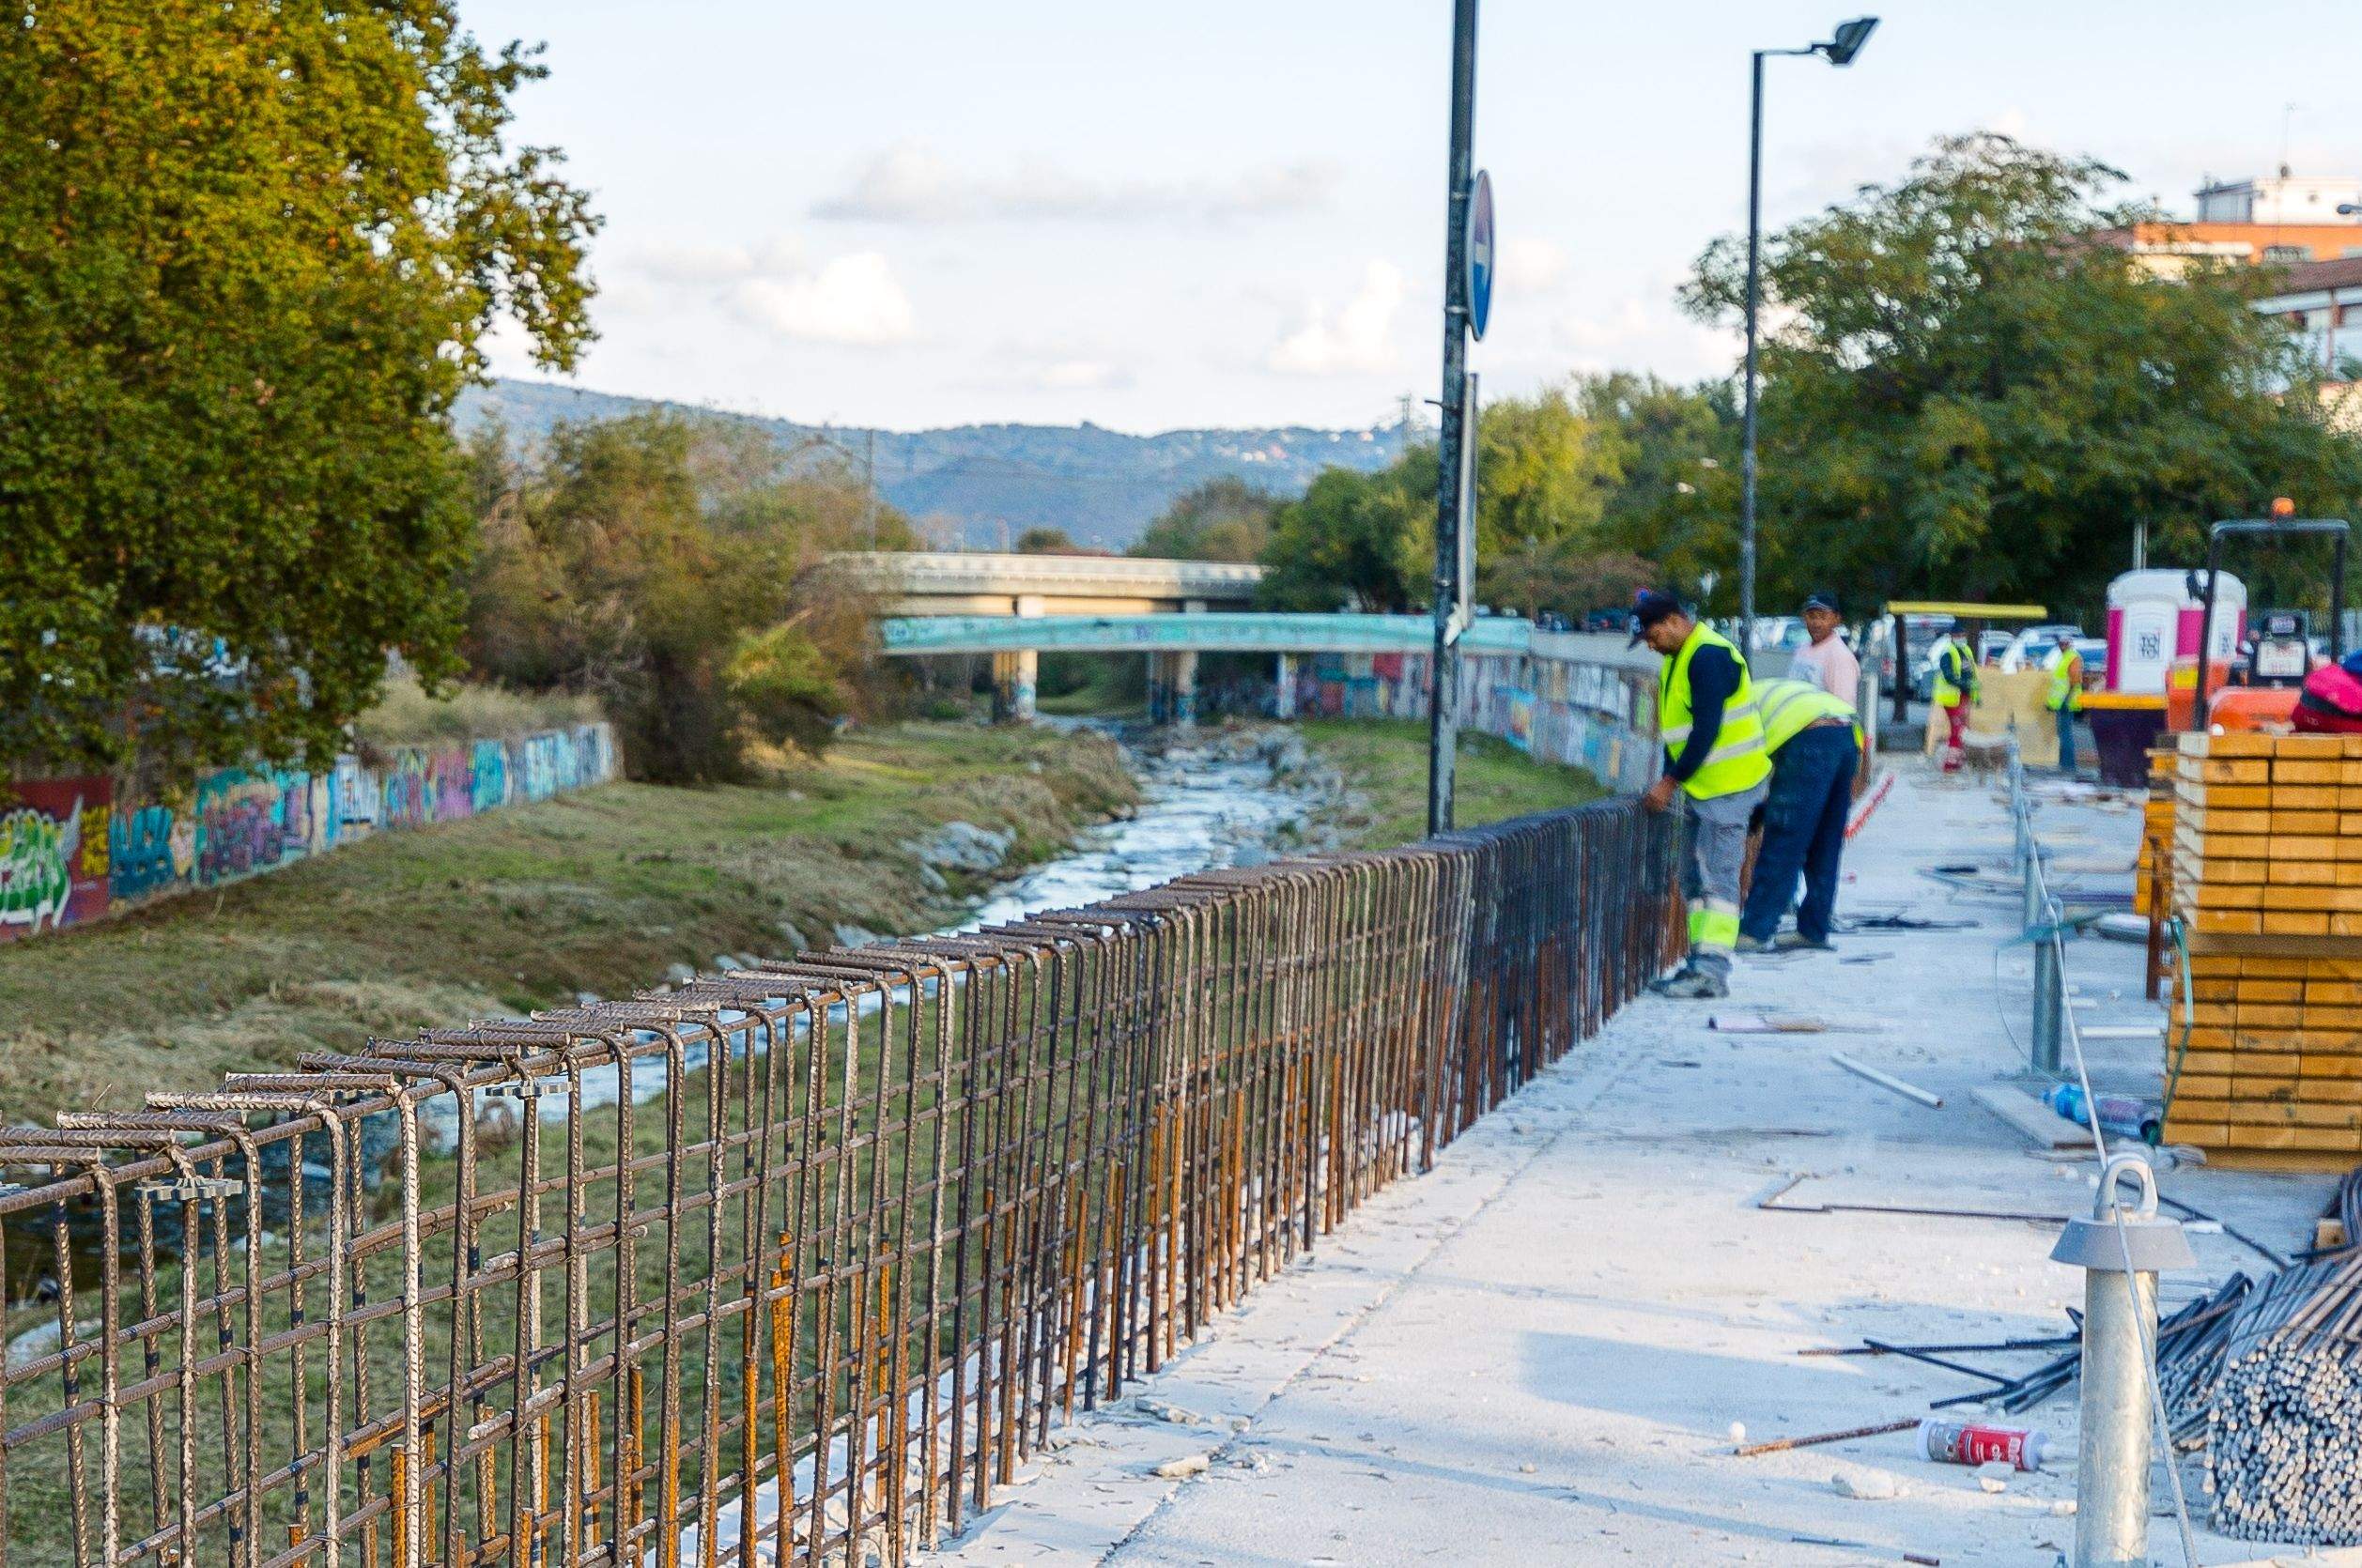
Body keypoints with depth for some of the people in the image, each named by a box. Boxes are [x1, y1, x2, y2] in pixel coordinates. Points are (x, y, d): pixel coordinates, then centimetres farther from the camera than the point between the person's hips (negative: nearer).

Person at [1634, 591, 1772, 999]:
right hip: (1703, 789, 11)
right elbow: (1674, 725, 19)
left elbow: (1706, 730, -23)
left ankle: (1711, 970, -13)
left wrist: (1670, 782, -18)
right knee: (1695, 878, 12)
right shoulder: (1678, 659, 14)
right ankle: (1700, 965, 16)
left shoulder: (1708, 657, -18)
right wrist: (1669, 781, 8)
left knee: (1717, 877, -11)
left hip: (1728, 787, -11)